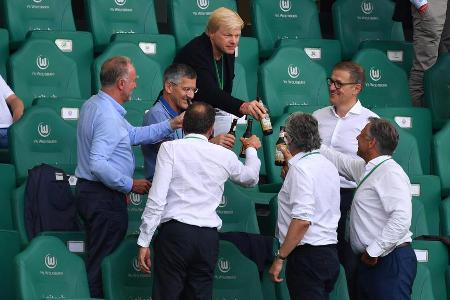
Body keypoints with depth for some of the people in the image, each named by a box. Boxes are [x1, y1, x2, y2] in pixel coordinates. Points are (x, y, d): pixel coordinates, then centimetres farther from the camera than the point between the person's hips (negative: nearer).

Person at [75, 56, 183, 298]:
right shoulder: (108, 116, -22)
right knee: (103, 264, -3)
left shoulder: (93, 105, 10)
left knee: (96, 259, 16)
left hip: (88, 190, 10)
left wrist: (170, 125, 12)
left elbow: (133, 135, 15)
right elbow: (98, 165, -29)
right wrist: (130, 184, -18)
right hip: (105, 197, -10)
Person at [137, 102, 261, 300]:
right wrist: (251, 149, 51)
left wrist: (144, 241, -4)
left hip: (175, 232, -3)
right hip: (208, 238, 3)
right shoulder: (225, 155, 9)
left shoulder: (170, 148, -2)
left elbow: (157, 199, -8)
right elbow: (250, 178, 32)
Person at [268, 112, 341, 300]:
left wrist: (280, 258, -19)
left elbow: (302, 220, -23)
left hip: (308, 254, -9)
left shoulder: (300, 168, -14)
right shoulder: (328, 165, 13)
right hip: (330, 253, 9)